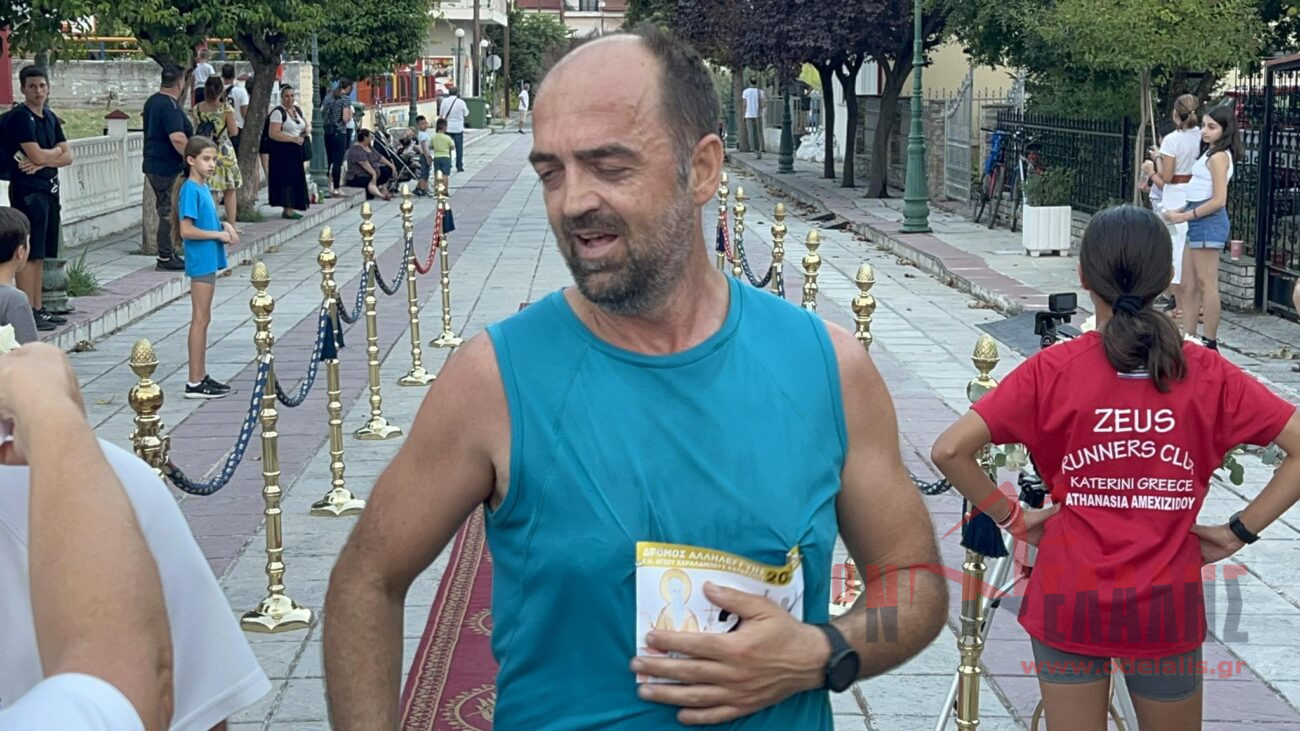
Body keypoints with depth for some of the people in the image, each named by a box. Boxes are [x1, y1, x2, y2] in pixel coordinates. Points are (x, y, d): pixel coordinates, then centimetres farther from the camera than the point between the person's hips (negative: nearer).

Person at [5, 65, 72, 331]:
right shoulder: (19, 117, -10)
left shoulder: (50, 117, 15)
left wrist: (43, 160, -9)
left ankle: (38, 308, 16)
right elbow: (36, 155, -18)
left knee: (40, 254, 11)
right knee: (29, 254, -8)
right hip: (28, 190, -8)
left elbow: (68, 157, 9)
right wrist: (56, 151, 1)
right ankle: (27, 312, -7)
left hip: (49, 189, 8)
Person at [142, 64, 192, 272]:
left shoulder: (152, 101, 13)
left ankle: (168, 254, 23)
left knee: (165, 211, 16)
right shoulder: (170, 106, -19)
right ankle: (165, 258, -1)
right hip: (167, 167, -10)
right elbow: (177, 138, -29)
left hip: (154, 165, 10)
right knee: (169, 213, -4)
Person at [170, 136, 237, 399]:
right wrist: (219, 234, -14)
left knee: (203, 319, 13)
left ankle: (201, 376, 19)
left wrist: (225, 225, 4)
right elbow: (187, 230, -22)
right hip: (200, 261, -9)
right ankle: (195, 383, -1)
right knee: (201, 319, -5)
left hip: (209, 260, 9)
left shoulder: (203, 188, 11)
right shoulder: (190, 190, -16)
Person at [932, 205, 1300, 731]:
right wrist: (1240, 531, -4)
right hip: (1167, 605, 1)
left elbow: (949, 451, -17)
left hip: (1069, 600, -1)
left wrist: (1012, 518, -4)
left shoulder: (1052, 371, -10)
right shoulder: (1207, 375, -6)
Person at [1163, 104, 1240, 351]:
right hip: (1198, 223, 10)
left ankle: (1210, 343, -2)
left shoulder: (1218, 157, -12)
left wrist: (1184, 216, -15)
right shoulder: (1210, 154, 17)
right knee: (1189, 286, 10)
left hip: (1208, 222, -10)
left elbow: (1219, 200, -18)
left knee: (1206, 284, -6)